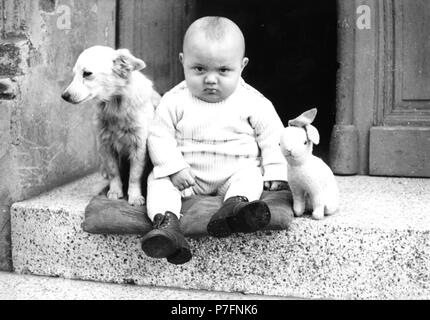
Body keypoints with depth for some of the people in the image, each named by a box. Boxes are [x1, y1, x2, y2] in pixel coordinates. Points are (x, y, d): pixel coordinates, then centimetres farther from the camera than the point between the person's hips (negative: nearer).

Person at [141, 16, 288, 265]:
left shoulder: (253, 102, -6)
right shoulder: (175, 101, -5)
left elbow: (272, 138, 0)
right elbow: (160, 136, -5)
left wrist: (275, 172, -8)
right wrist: (173, 168, -18)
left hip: (236, 171, 0)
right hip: (188, 175, 0)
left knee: (250, 175, -27)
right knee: (159, 181, -20)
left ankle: (237, 204, -53)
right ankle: (166, 221, -42)